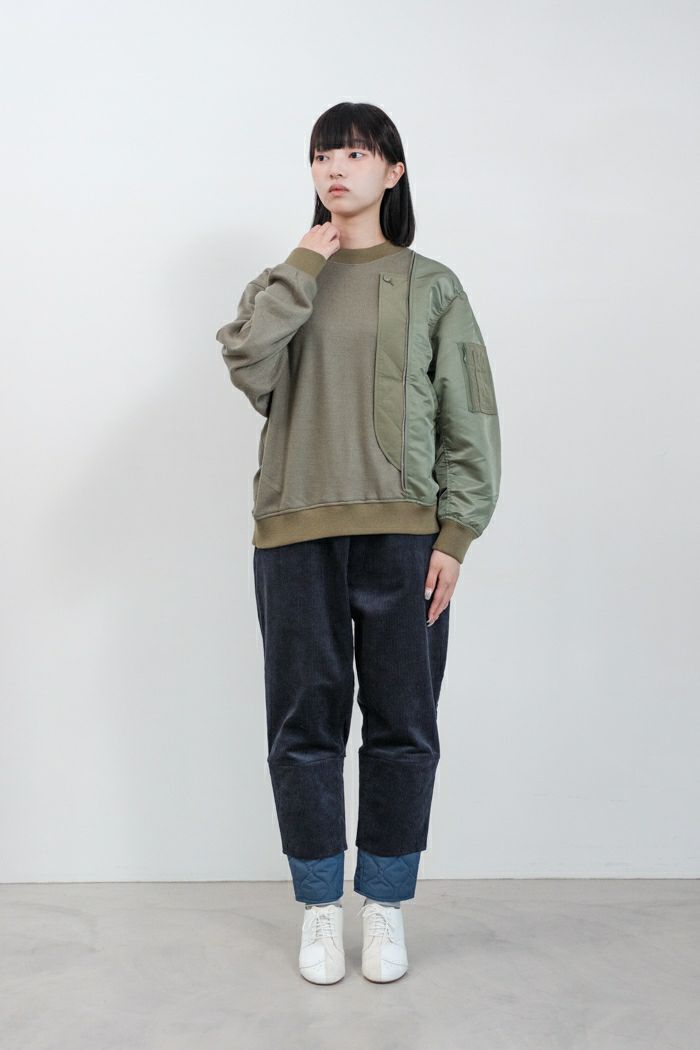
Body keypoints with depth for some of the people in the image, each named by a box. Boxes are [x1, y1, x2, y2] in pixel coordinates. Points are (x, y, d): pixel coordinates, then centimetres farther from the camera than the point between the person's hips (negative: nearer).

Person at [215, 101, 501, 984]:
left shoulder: (431, 286, 7)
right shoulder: (283, 282, 13)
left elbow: (469, 420, 3)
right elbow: (247, 366, -8)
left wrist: (455, 535, -5)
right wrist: (304, 267, -6)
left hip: (403, 534, -1)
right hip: (296, 532, 2)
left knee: (402, 727, 5)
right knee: (305, 724, 6)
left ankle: (386, 905, 22)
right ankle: (319, 907, 22)